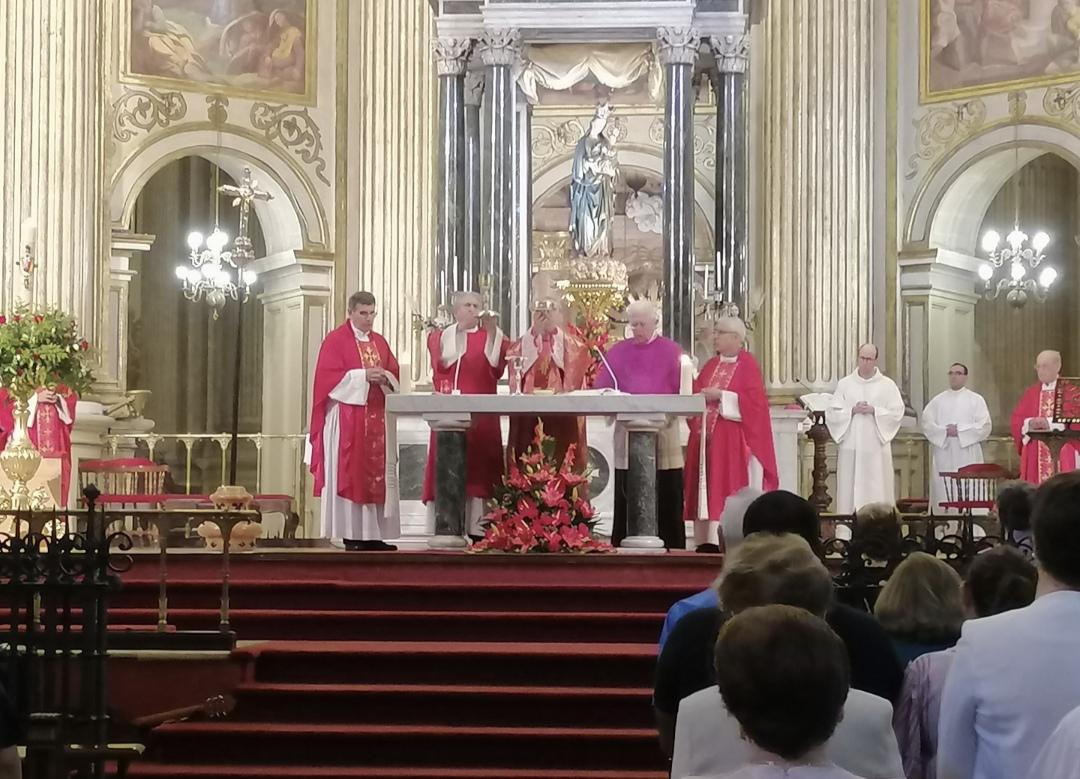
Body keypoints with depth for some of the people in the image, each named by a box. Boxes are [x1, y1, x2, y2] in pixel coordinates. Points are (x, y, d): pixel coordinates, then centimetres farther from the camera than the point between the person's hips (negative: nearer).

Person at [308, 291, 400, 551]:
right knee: (349, 474, -7)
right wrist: (363, 376, -19)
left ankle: (375, 533, 5)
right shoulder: (335, 340, -2)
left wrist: (385, 377, -9)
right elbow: (329, 376, -12)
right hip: (347, 418, -6)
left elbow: (395, 374, 14)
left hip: (377, 418, 6)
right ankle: (351, 534, -6)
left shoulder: (380, 342, 16)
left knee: (378, 473, 3)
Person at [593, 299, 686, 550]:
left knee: (667, 498, -4)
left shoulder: (672, 351, 4)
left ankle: (670, 548, 0)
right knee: (626, 498, 0)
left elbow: (683, 393, -1)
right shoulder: (617, 352, 11)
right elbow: (600, 389, 7)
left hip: (663, 432, -2)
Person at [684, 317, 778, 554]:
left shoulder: (747, 364, -3)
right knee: (708, 488, 2)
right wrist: (699, 397, -5)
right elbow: (696, 394, 17)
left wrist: (720, 396, -16)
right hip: (707, 437, 7)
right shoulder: (711, 365, 17)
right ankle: (709, 539, 1)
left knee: (730, 488, -9)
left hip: (732, 440, -7)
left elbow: (754, 400, -14)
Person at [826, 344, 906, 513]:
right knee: (849, 490, -2)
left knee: (877, 492, -5)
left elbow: (897, 412, 0)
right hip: (851, 446, 1)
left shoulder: (887, 385, 7)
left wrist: (874, 410, -12)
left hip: (877, 446, -1)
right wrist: (852, 410, -11)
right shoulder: (844, 384, 10)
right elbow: (831, 412, 4)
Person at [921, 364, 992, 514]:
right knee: (943, 492, -3)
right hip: (943, 456, 2)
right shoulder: (938, 400, 13)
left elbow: (984, 426, -3)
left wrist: (960, 430, -12)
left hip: (967, 455, -2)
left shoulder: (976, 400, 7)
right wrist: (944, 431, -13)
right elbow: (927, 423, 3)